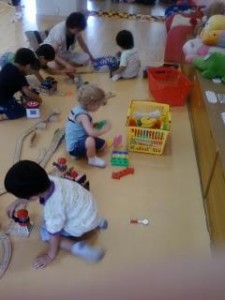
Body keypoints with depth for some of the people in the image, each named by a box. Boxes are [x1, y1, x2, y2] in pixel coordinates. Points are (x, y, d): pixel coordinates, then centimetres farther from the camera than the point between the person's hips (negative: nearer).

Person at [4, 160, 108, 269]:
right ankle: (95, 221, 23)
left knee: (46, 234, 0)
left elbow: (54, 235, -21)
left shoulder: (52, 209, -37)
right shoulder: (46, 181, -18)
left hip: (83, 224, -7)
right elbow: (31, 192, 6)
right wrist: (15, 203, 17)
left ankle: (78, 248, -10)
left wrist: (50, 256, -4)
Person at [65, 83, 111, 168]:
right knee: (90, 140, -40)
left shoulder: (78, 109, 3)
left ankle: (80, 153, 13)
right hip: (74, 147, -10)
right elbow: (91, 133, -38)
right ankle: (92, 159, -10)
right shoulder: (82, 115, -27)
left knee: (103, 144, 18)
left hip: (78, 141, 11)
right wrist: (104, 129, -20)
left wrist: (95, 125, 5)